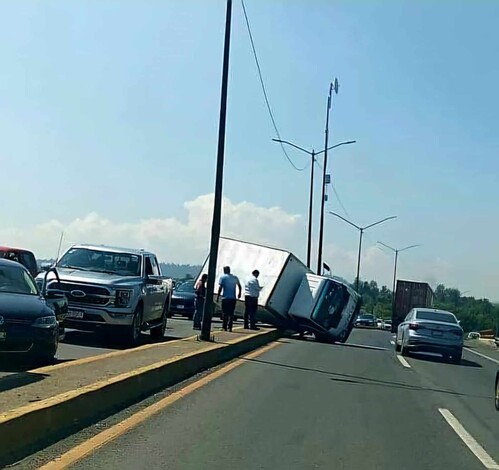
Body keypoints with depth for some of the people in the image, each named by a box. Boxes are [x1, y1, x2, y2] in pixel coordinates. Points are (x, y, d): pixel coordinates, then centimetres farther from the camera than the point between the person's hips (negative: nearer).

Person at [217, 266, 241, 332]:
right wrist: (239, 293, 37)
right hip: (233, 298, 4)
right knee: (231, 313, 7)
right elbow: (239, 286, 22)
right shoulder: (235, 277, 11)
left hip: (225, 297, -4)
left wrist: (218, 296, -7)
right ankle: (230, 327, 3)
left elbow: (220, 287, -10)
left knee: (225, 313, 0)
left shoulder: (223, 277, -2)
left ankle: (224, 327, -2)